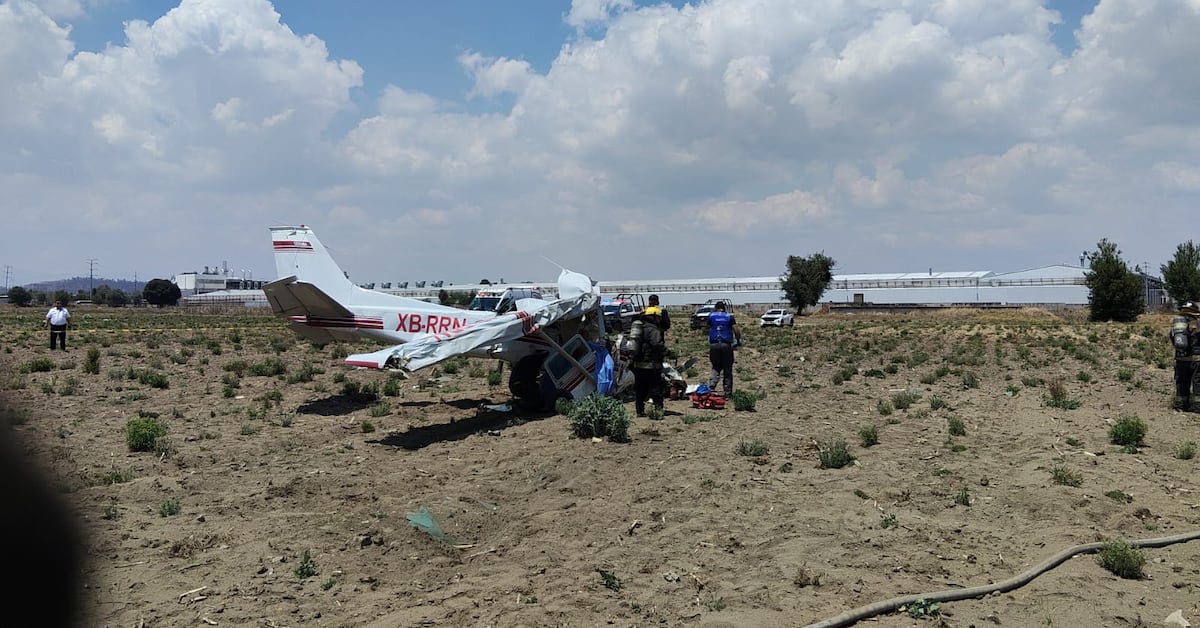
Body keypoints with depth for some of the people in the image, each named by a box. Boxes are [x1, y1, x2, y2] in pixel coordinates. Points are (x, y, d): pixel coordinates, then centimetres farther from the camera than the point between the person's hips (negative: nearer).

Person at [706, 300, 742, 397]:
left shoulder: (711, 316, 8)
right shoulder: (729, 317, 5)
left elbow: (708, 328, 20)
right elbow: (736, 330, -4)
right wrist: (738, 340, 11)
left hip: (714, 345, 1)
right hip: (726, 345, -1)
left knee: (716, 367, 13)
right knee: (727, 369, 6)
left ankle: (712, 385, -9)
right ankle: (727, 391, 6)